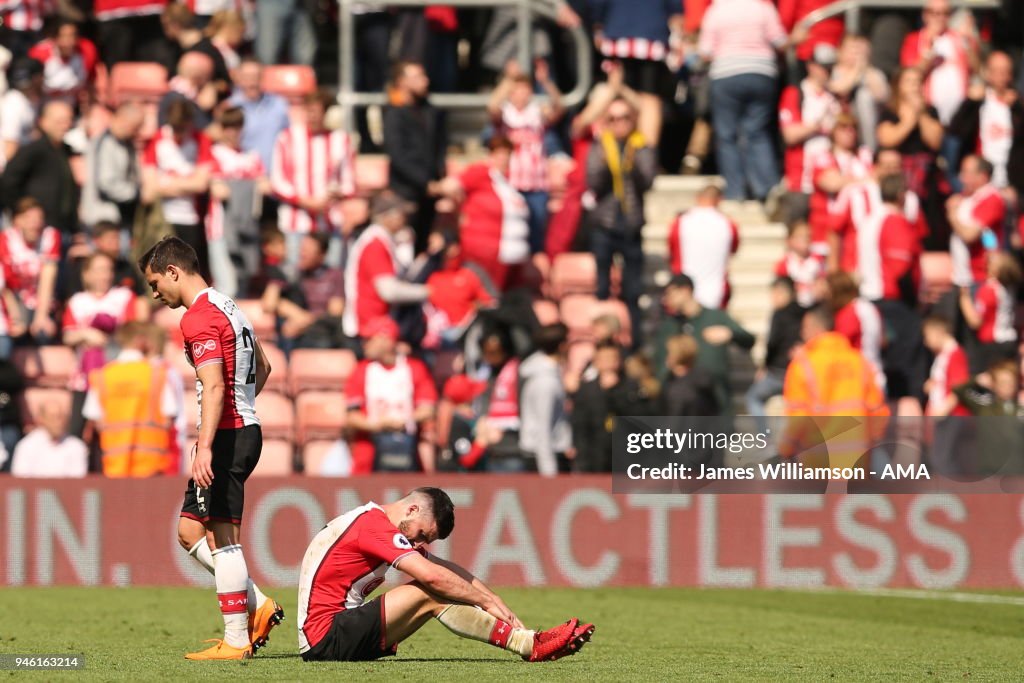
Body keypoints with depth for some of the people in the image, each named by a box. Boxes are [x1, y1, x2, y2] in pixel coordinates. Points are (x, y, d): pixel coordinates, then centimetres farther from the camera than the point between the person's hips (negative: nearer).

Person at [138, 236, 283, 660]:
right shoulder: (228, 307, 18)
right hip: (244, 428, 10)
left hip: (226, 435, -10)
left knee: (222, 538, -7)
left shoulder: (199, 318, -14)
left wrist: (205, 447, -29)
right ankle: (257, 607, 11)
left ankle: (236, 641, -6)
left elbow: (213, 386, -24)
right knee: (190, 532, 13)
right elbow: (262, 368, 29)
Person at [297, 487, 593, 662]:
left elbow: (446, 568, 17)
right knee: (429, 594, -17)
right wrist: (487, 601, -11)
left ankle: (530, 642, -8)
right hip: (325, 640, -10)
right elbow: (431, 575, -21)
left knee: (434, 594, 1)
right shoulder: (374, 525, -14)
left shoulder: (377, 523, 18)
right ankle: (530, 646, -18)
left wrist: (493, 599, 6)